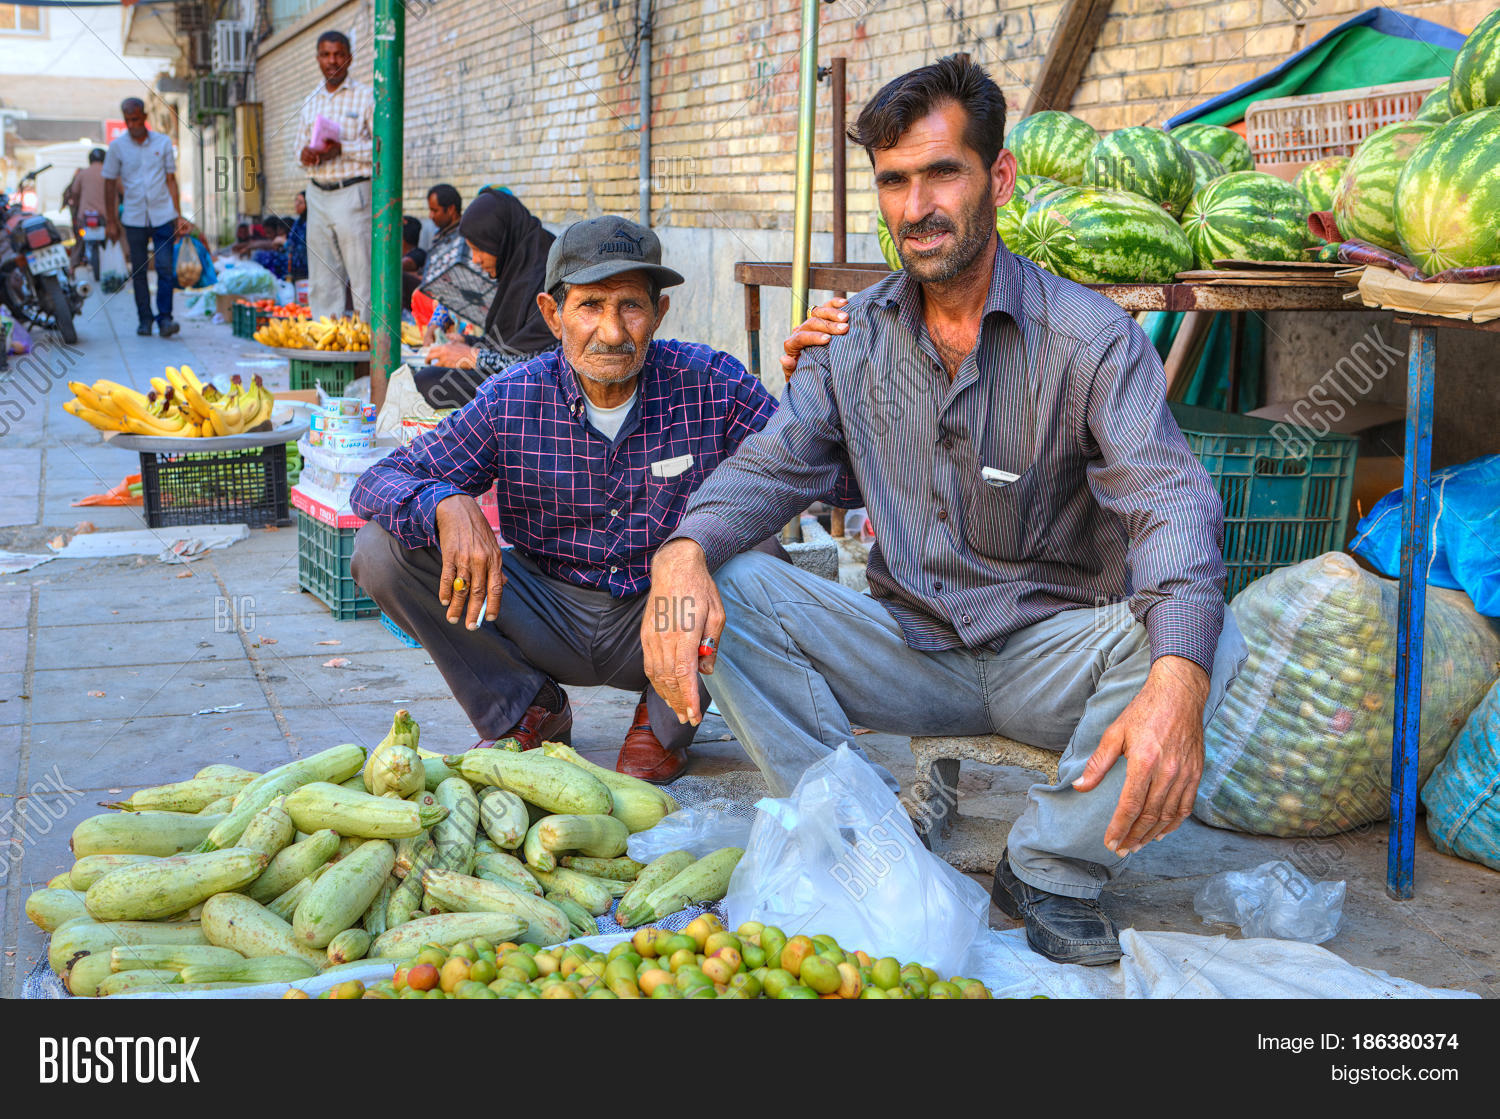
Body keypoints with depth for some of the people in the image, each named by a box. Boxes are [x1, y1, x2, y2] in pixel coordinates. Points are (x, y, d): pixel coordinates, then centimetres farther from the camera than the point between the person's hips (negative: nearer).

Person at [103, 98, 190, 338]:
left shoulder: (163, 143, 4)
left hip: (162, 217, 0)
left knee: (166, 269, -10)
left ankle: (164, 318, -7)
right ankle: (144, 319, 15)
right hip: (134, 217, 0)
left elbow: (171, 180, 9)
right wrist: (110, 221, 3)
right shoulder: (117, 146, 2)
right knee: (138, 272, 5)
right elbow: (110, 184, 6)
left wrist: (179, 216, 4)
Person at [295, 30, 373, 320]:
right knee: (321, 278, 6)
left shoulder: (366, 97, -1)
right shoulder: (311, 103, 17)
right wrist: (305, 154, 0)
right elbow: (301, 144, 24)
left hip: (352, 194, -6)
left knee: (362, 274, -8)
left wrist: (341, 149, -16)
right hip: (318, 195, 6)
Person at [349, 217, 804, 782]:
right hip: (550, 619, 1)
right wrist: (446, 505, -33)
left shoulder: (710, 383, -12)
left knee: (752, 545, -31)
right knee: (381, 548, -15)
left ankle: (666, 718, -3)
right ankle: (527, 709, 5)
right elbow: (377, 481, -9)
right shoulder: (511, 401, -10)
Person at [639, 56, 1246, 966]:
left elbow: (1171, 503, -24)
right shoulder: (855, 336, 2)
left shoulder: (1090, 337, -12)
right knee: (726, 590, -19)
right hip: (909, 647, 3)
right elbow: (772, 466, -1)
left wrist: (1177, 682, -45)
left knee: (1209, 643, -32)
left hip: (1049, 650, -2)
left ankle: (1050, 870, -12)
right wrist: (684, 552, -27)